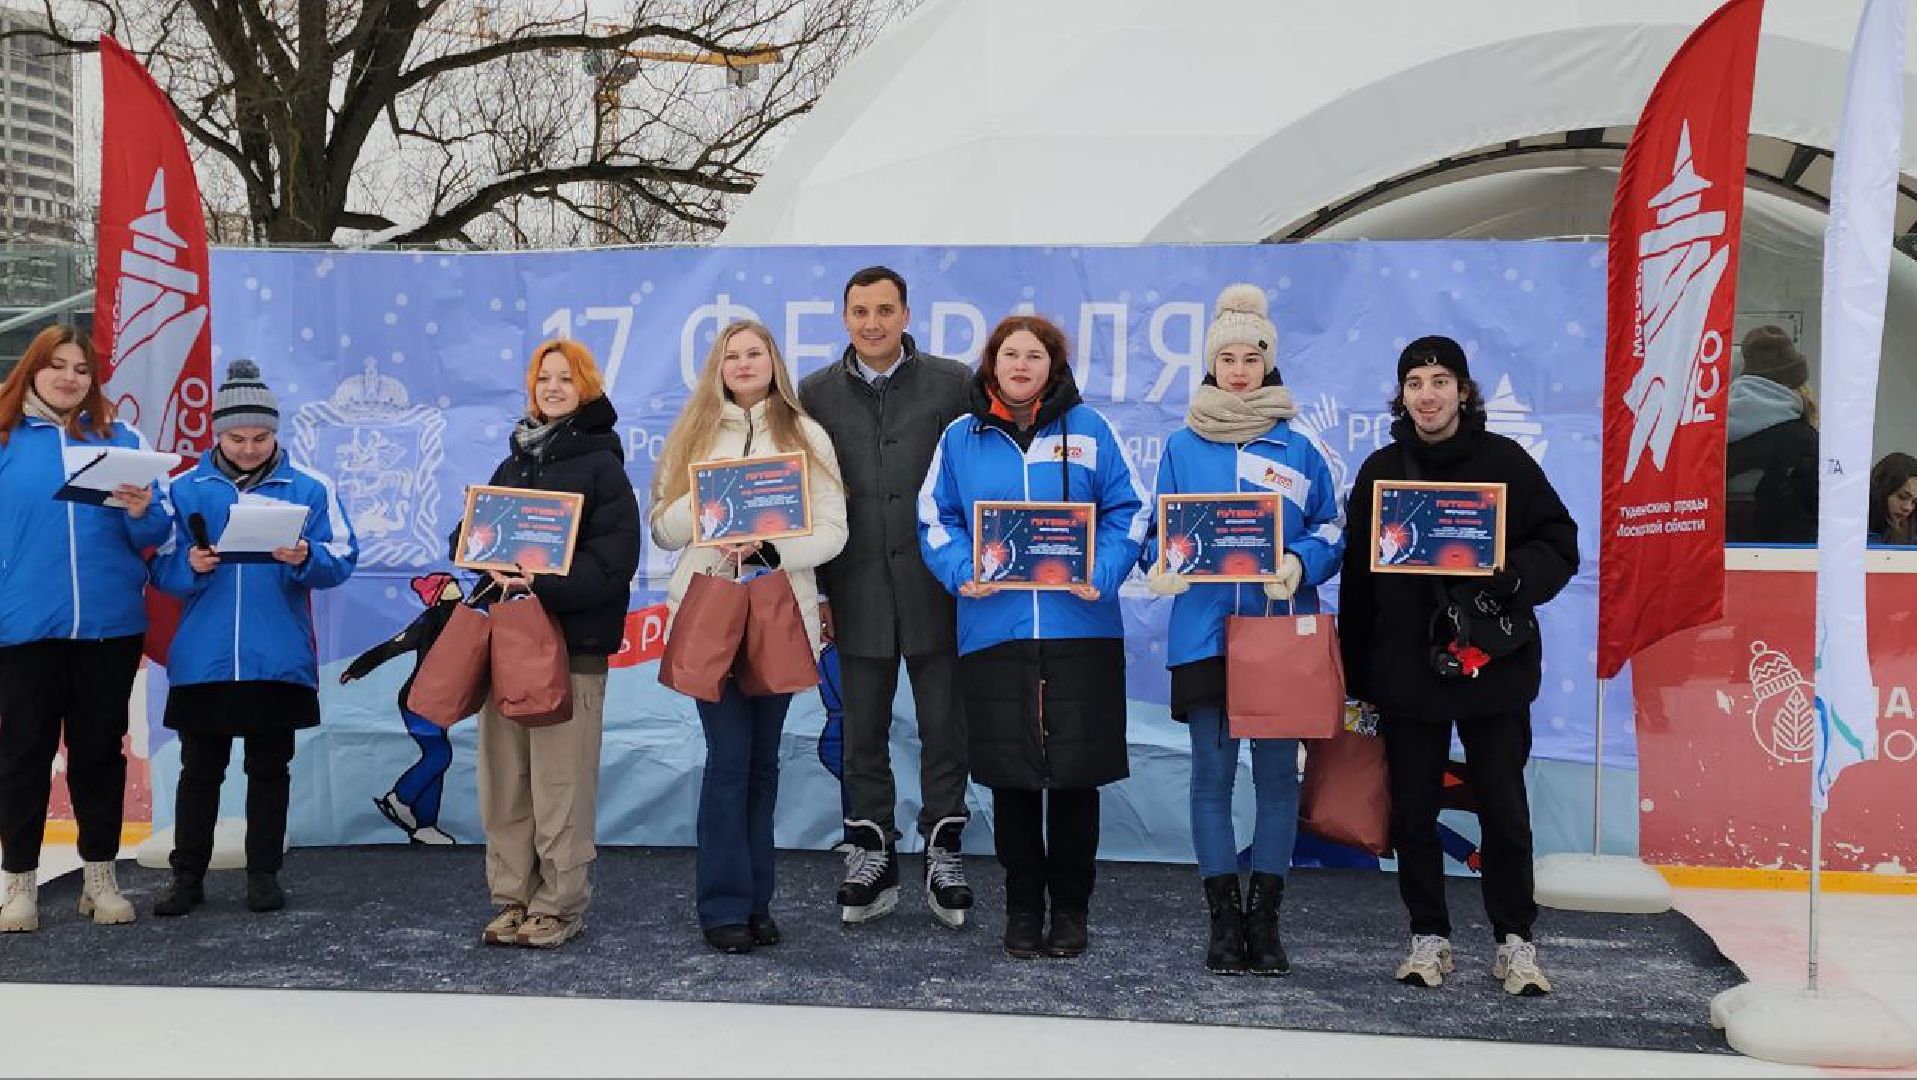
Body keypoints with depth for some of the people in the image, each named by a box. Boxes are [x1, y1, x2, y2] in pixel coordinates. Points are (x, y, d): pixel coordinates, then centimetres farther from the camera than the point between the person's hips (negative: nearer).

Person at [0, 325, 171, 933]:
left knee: (100, 749, 10)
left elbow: (155, 537, 4)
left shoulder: (122, 441, 7)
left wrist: (142, 512, -17)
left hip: (109, 625, 2)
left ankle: (100, 876, 19)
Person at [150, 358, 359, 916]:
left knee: (269, 767, 10)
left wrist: (306, 558, -22)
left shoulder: (309, 486, -1)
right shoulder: (185, 489, 2)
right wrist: (189, 565, -19)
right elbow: (161, 569, 2)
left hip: (279, 658, -1)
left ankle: (263, 873, 21)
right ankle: (188, 875, 20)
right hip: (203, 658, 1)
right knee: (200, 769, 9)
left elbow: (342, 559, -3)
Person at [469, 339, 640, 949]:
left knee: (560, 783, -6)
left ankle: (560, 907, 4)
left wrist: (542, 584, -21)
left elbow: (614, 560, -11)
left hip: (572, 641, -6)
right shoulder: (514, 463, 19)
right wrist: (489, 558, -4)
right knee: (503, 779, 6)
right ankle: (513, 899, 17)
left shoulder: (601, 465, -1)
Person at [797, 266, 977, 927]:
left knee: (944, 727, 6)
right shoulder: (817, 393, 7)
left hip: (936, 588, -2)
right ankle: (872, 855, 21)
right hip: (858, 592, 2)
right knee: (863, 731, 9)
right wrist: (814, 589, 4)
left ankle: (943, 854, 17)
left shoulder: (953, 384, 1)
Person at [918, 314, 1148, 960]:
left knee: (1075, 773, 5)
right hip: (994, 631, 1)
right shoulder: (961, 437, 8)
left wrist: (1103, 574, -11)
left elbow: (1127, 511, 5)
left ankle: (1071, 907, 20)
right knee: (1011, 776, 6)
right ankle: (1022, 906, 21)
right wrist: (961, 572, -9)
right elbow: (935, 518, 9)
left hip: (1079, 630, -1)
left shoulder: (1086, 430, 5)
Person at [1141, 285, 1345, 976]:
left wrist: (1299, 564, -14)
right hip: (1205, 630, 0)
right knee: (1212, 772, 2)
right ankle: (1224, 919, 12)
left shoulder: (1297, 448, 5)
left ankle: (1265, 917, 14)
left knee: (1277, 770, 3)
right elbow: (1159, 531, 11)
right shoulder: (1182, 446, 7)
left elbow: (1332, 533, 6)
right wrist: (1163, 567, -10)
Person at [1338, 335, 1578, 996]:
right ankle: (1428, 937, 22)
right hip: (1405, 670, 2)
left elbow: (1560, 545, 2)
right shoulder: (1381, 471, 6)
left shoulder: (1505, 462, 0)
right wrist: (1357, 674, 6)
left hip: (1493, 669, -2)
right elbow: (1357, 577, 8)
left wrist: (1514, 576, -20)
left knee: (1504, 810, 3)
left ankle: (1515, 941, 18)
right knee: (1413, 812, 8)